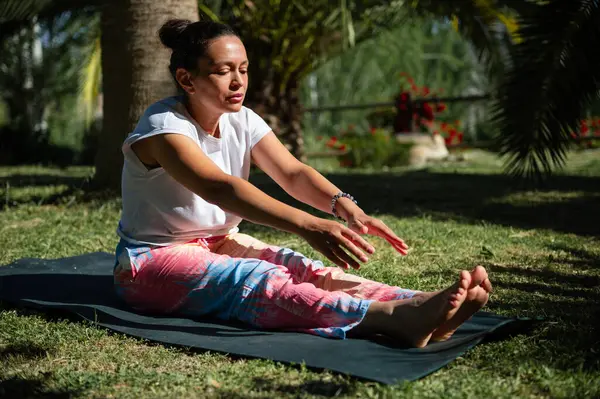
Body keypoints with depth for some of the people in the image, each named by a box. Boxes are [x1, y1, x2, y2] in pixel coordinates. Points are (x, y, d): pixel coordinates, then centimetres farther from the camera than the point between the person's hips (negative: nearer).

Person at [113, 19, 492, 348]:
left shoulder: (243, 121, 2)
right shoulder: (163, 127, -21)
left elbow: (293, 172, -12)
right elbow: (218, 187, -38)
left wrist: (347, 207, -33)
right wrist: (308, 225, -51)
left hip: (220, 244, 7)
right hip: (154, 259, -7)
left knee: (306, 271, -21)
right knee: (257, 280, -34)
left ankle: (424, 303, -41)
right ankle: (393, 317, -57)